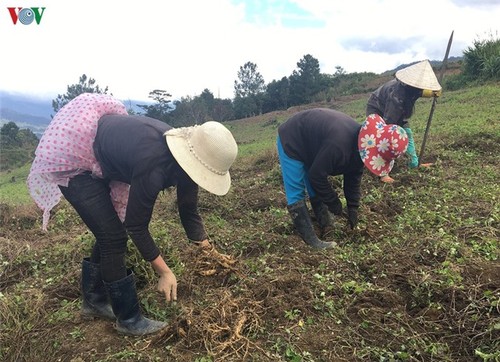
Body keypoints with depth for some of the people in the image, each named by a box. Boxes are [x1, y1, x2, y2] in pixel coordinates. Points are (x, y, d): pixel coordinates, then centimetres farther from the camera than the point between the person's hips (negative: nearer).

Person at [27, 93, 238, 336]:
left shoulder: (185, 154, -14)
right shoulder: (154, 167, -38)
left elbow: (188, 210, -4)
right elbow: (136, 226, -26)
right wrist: (164, 272, -19)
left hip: (101, 161, 8)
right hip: (72, 158, -8)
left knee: (109, 234, 13)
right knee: (113, 238, -8)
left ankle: (94, 300, 32)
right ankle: (129, 320, 7)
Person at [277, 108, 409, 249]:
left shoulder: (360, 143, -10)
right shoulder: (339, 145, -41)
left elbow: (353, 176, 4)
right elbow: (317, 175, -29)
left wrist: (353, 207, 5)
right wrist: (332, 201, -14)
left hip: (310, 144, 9)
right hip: (291, 142, -9)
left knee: (315, 192, 13)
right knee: (296, 194, -11)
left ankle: (328, 229, 24)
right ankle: (312, 240, -8)